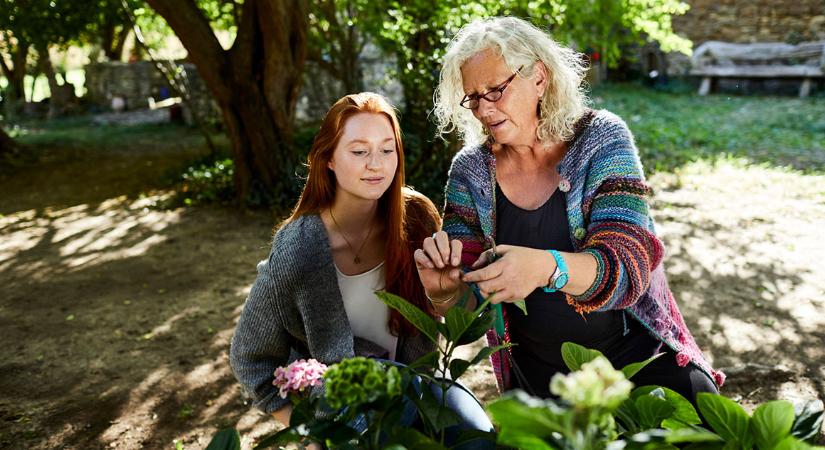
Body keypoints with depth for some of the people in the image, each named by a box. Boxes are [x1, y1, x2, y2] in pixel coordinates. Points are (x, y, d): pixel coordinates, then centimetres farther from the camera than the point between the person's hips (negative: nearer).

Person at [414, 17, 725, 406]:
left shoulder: (600, 139, -9)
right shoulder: (471, 170, -4)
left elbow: (627, 268, -21)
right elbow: (466, 299, -4)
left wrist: (546, 267, -40)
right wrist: (443, 290, -28)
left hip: (636, 355, -2)